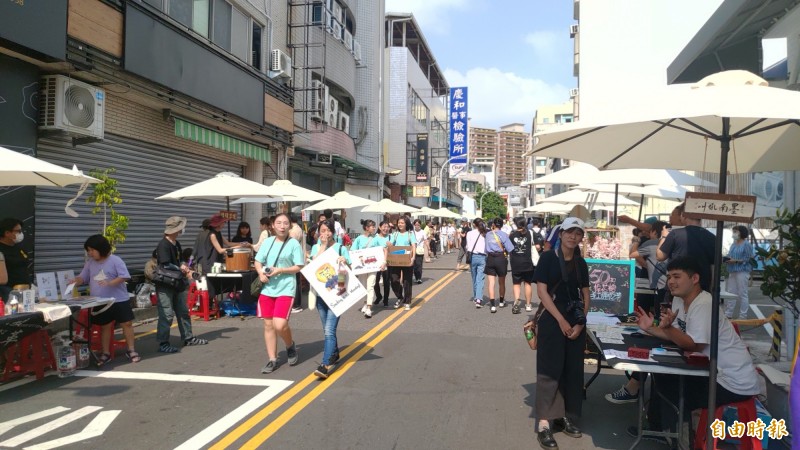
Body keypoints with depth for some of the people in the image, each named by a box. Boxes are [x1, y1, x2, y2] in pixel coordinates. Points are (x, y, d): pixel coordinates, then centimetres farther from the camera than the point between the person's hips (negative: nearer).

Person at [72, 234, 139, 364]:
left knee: (127, 324, 1)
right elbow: (83, 278, 9)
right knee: (105, 327, 13)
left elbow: (124, 277, -15)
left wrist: (109, 283, -27)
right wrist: (75, 281, -12)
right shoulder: (89, 263, 5)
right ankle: (105, 353, 23)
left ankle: (131, 350, 13)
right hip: (100, 303, 4)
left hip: (119, 300, -4)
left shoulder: (115, 260, -11)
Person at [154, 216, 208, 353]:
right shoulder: (163, 245, -17)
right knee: (166, 315, -8)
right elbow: (166, 266, -23)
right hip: (165, 285, -10)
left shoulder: (176, 244, 11)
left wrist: (183, 265, 1)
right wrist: (181, 269, -12)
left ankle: (188, 338, 26)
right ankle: (163, 344, -1)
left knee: (183, 312, 15)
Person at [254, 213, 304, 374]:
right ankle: (272, 360, 20)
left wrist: (280, 270, -17)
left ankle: (290, 347, 17)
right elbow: (258, 262, 12)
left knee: (280, 325, -15)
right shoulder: (268, 241, 8)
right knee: (268, 325, 8)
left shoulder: (294, 243, -5)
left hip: (285, 289, -5)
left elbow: (299, 267, -6)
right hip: (267, 289, 5)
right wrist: (261, 273, -8)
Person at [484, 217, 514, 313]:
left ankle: (492, 305, -12)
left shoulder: (488, 234, 4)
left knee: (491, 282, -1)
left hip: (490, 258, 1)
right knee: (502, 282, 17)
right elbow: (510, 249, -11)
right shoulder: (503, 234, -6)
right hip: (501, 258, -1)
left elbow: (486, 248, 5)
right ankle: (501, 302, 35)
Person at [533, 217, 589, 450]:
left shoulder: (581, 263, 10)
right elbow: (541, 291, -12)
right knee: (550, 370, -5)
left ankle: (564, 417, 22)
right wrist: (561, 320, -16)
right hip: (553, 320, -5)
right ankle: (544, 423, -2)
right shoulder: (548, 258, -6)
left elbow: (585, 295, 9)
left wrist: (580, 323, -5)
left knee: (573, 369, 9)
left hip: (576, 322, 6)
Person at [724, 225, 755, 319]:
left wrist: (736, 261, -18)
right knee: (730, 293, 8)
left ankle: (743, 316, 2)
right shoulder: (733, 245, 16)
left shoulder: (746, 244, -6)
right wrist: (727, 260, 1)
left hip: (742, 272, -8)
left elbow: (748, 259, -12)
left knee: (743, 294, -3)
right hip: (732, 272, 8)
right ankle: (728, 314, 13)